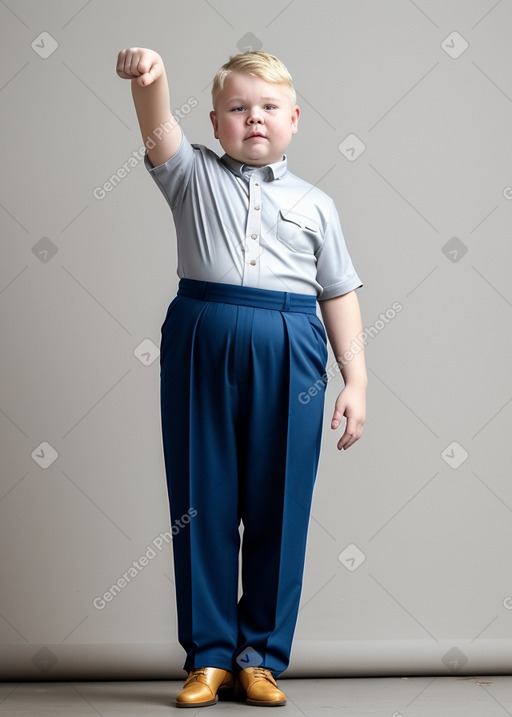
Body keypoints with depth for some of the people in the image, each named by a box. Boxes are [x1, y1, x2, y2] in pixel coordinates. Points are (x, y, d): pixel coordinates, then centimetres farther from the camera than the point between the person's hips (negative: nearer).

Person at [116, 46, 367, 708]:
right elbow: (159, 134, -10)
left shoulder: (314, 203, 14)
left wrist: (356, 379, 6)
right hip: (202, 345, 0)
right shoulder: (195, 176, 11)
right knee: (203, 503, 4)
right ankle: (209, 655, 16)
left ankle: (262, 657, 16)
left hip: (289, 355, 1)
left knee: (278, 507, 4)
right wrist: (148, 81, -31)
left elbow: (339, 294, 13)